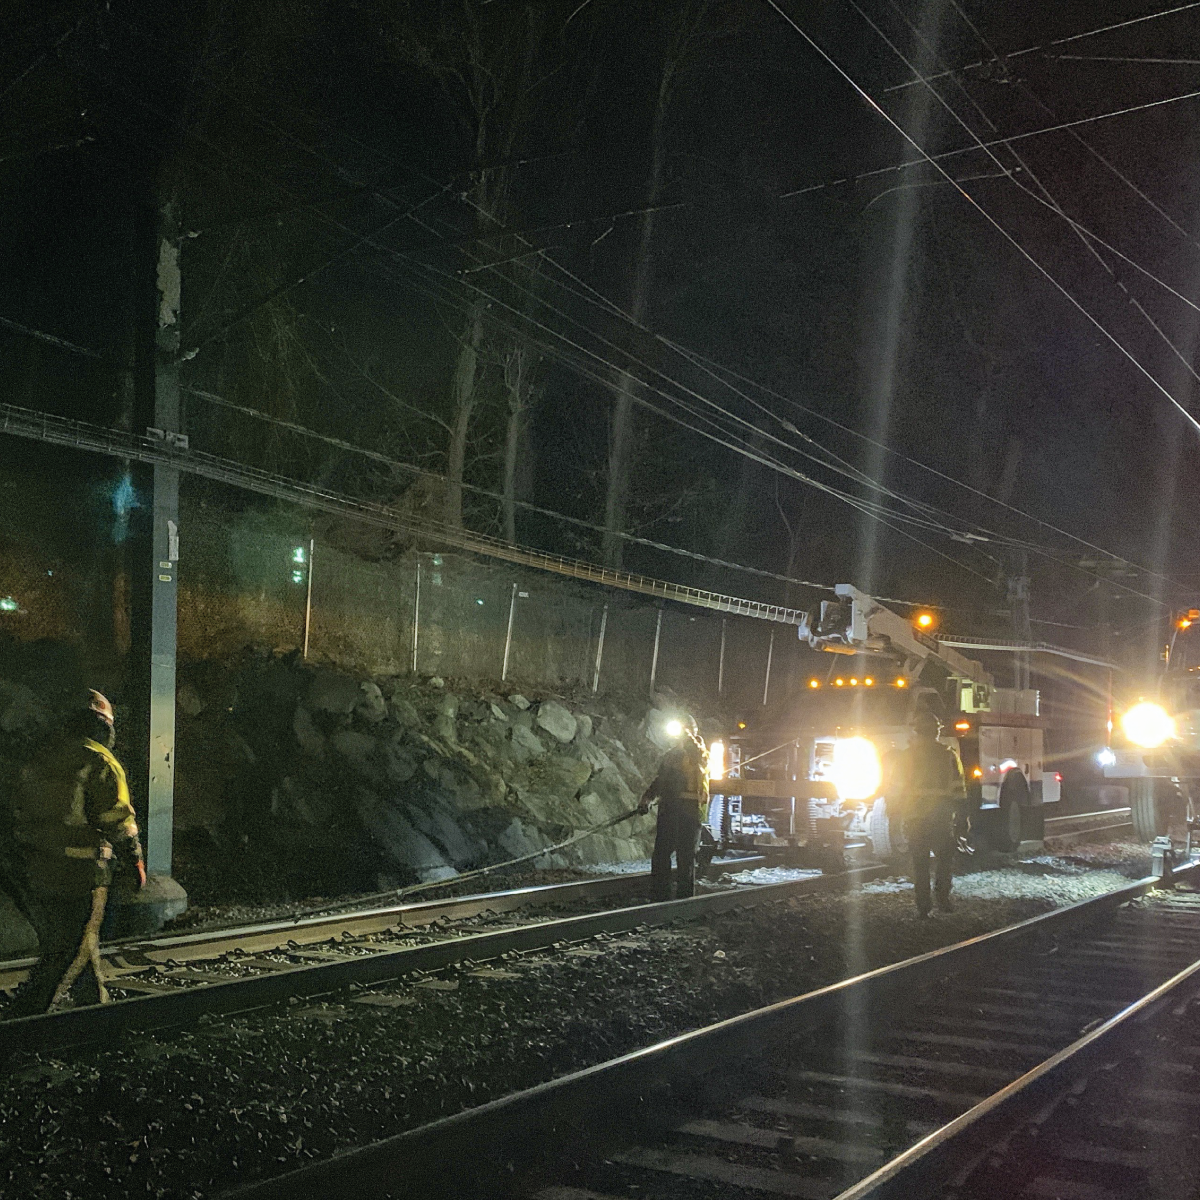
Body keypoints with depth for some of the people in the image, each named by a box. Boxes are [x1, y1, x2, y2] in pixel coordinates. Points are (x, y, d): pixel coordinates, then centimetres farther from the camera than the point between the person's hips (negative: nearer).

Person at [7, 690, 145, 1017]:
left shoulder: (38, 763, 10)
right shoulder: (100, 764, -13)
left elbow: (20, 818, 16)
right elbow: (118, 822, -14)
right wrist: (134, 862, 0)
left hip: (38, 876, 8)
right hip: (81, 877, -7)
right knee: (64, 959, 0)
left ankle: (97, 1006, 34)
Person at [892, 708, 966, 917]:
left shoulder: (904, 757, 2)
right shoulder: (948, 756, 0)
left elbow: (898, 790, 6)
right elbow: (958, 790, 0)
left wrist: (900, 816, 14)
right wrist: (962, 817, 7)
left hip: (914, 818, 1)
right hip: (942, 819, -1)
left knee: (920, 862, 7)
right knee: (945, 859, 14)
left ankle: (923, 905, 6)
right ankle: (942, 897, 3)